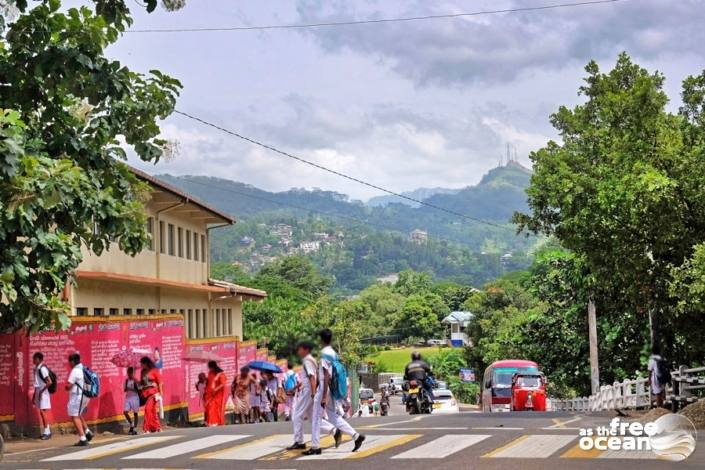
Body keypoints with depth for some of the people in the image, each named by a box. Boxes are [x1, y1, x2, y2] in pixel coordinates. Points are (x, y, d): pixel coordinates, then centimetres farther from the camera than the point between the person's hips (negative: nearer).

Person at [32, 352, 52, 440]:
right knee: (41, 412, 9)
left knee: (43, 411, -8)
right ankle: (44, 432, 13)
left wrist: (42, 391, -18)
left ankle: (47, 432, -4)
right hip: (38, 392, 9)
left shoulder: (42, 368, -15)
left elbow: (49, 382, -21)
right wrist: (34, 395, 19)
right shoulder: (36, 368, 12)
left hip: (43, 392, -9)